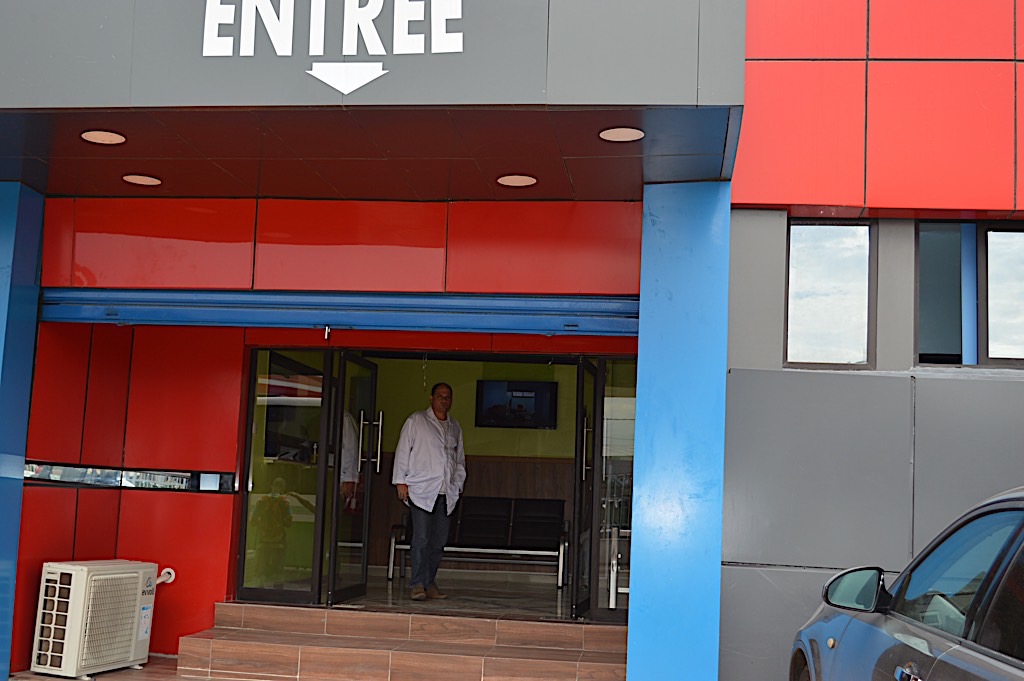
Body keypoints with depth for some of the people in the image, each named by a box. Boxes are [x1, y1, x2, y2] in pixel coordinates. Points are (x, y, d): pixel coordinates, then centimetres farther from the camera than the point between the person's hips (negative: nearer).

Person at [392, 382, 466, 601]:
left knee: (438, 541, 4)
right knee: (421, 538, -10)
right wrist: (401, 481, -4)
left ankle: (430, 583, 11)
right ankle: (417, 584, -7)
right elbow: (403, 451, 2)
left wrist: (458, 484, 15)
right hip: (421, 490, -5)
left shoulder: (455, 427, 18)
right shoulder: (416, 421, 4)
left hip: (445, 493, 5)